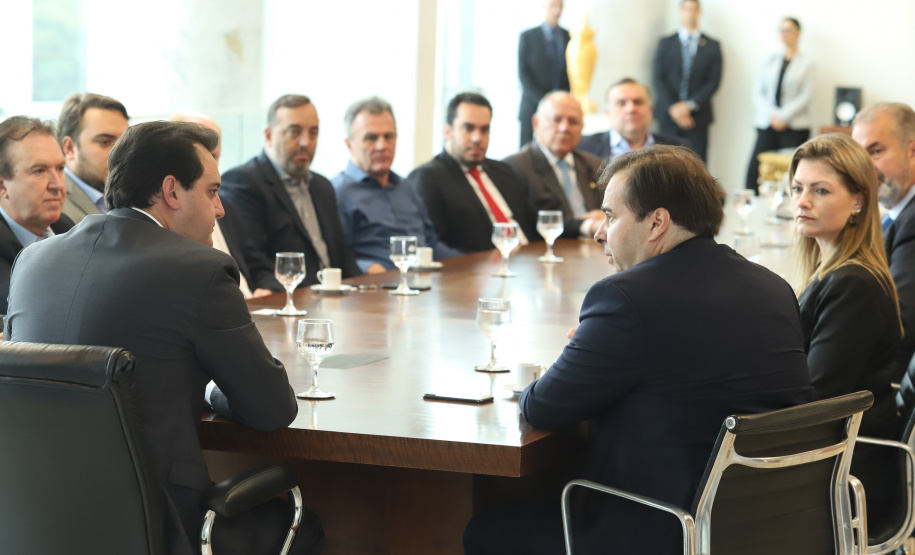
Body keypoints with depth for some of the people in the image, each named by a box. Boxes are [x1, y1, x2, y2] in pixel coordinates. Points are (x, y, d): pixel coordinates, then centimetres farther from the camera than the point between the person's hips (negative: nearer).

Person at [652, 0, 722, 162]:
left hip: (697, 116, 0)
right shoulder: (665, 43, 11)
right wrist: (672, 108, -10)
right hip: (669, 115, 0)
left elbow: (714, 82, 2)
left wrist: (689, 105, -9)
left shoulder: (712, 46, 9)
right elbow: (659, 79, 4)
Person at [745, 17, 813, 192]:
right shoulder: (770, 61, 16)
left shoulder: (806, 63, 6)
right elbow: (757, 92, 9)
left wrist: (783, 117, -11)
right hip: (767, 125, 3)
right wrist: (772, 115, -7)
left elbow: (805, 96, -2)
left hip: (795, 127, -3)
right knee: (754, 170, -9)